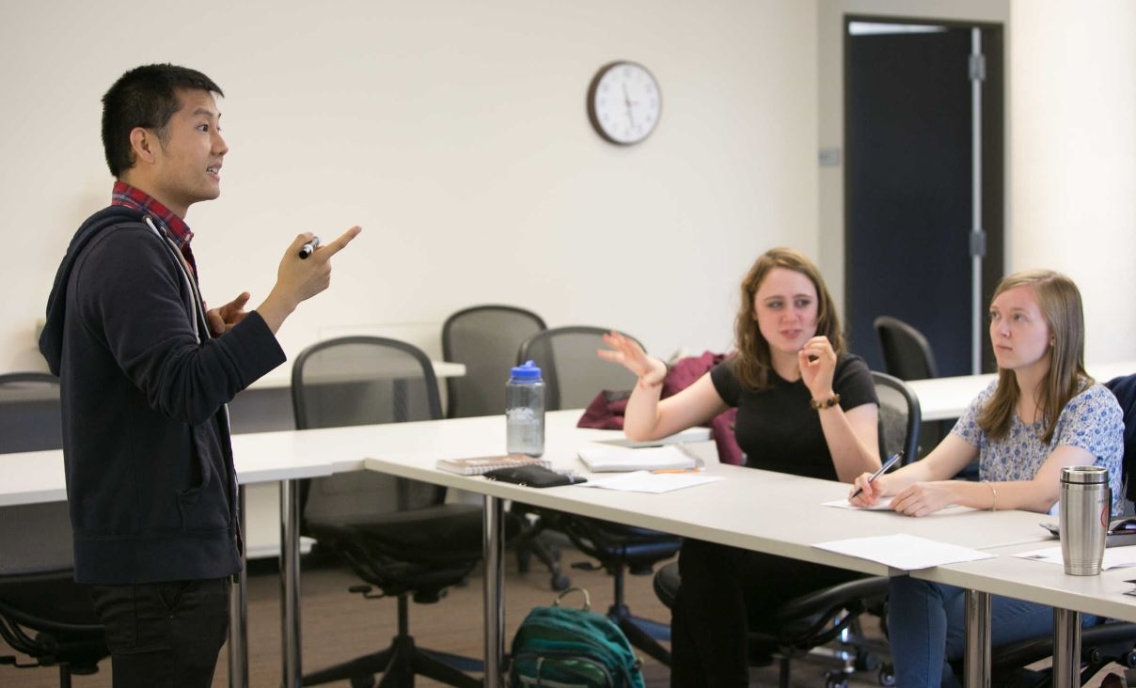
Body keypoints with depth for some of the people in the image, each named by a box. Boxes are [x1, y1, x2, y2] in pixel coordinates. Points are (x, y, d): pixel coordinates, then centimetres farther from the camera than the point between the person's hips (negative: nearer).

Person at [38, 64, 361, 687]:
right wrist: (284, 299, -28)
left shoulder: (106, 239, 14)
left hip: (173, 544, 11)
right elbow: (184, 390, -27)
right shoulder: (132, 249, -18)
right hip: (158, 552, -11)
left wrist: (202, 329, 13)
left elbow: (56, 347, 24)